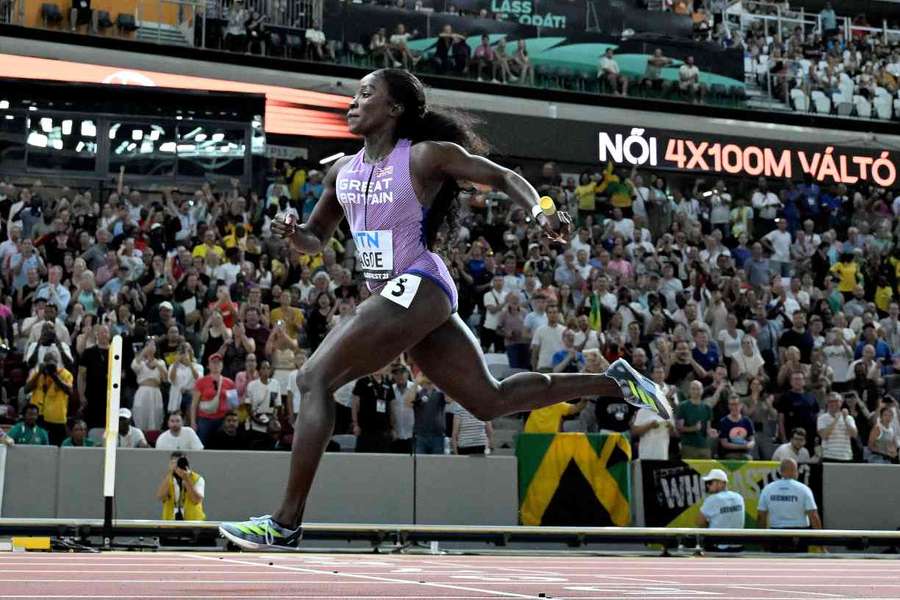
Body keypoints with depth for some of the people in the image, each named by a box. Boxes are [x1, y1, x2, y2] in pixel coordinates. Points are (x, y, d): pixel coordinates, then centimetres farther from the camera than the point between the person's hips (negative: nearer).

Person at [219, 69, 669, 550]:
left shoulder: (425, 156, -6)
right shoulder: (342, 172, 14)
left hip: (417, 289, -8)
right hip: (394, 295, 8)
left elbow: (502, 177, -3)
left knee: (315, 378, -15)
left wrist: (539, 212, -22)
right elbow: (316, 241, 22)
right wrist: (294, 234, -2)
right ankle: (614, 382, 24)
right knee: (490, 401, 13)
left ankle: (286, 523, -13)